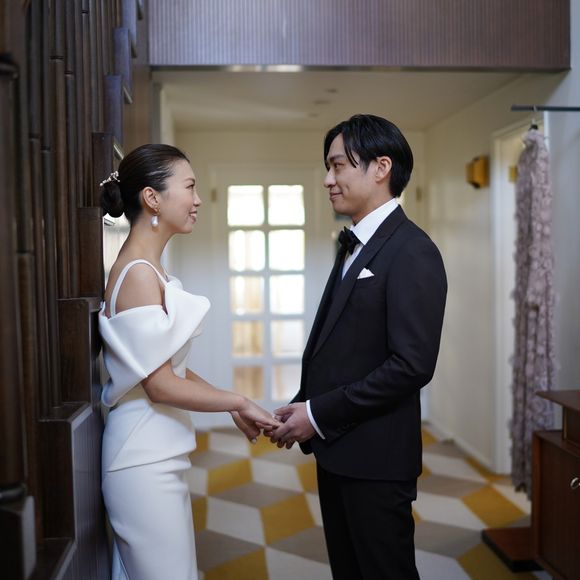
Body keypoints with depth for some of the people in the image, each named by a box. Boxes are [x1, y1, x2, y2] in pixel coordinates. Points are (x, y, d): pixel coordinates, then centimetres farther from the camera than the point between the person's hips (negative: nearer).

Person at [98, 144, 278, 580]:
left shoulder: (148, 269, 10)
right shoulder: (139, 274, -19)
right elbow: (160, 384, -20)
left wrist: (232, 407, 10)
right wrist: (238, 402, -9)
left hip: (156, 453, 9)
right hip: (145, 458, -9)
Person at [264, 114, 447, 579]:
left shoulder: (411, 252, -15)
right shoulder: (356, 246, 13)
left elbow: (413, 365, -23)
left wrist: (319, 415, -18)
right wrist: (303, 409, 2)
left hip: (375, 458, -8)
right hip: (337, 451, 8)